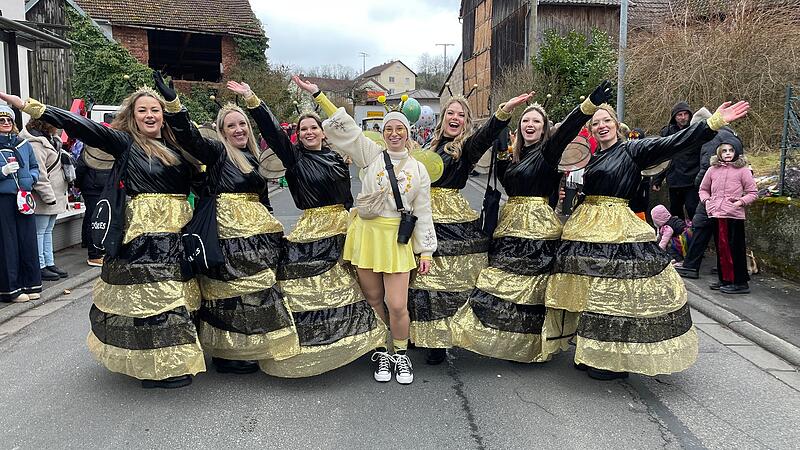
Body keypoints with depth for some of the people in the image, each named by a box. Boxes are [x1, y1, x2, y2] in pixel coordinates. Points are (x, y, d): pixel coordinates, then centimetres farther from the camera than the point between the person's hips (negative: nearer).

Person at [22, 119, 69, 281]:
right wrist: (48, 196, -23)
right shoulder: (36, 143, -18)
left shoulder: (48, 139, 16)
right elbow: (38, 174, -23)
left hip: (54, 195, 11)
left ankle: (49, 263, 24)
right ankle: (40, 266, 4)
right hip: (43, 199, -10)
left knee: (48, 231, 16)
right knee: (39, 231, -2)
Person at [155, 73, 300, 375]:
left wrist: (271, 231, 24)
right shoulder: (217, 151, -3)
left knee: (259, 291, 10)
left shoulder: (252, 158, 19)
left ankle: (253, 351, 22)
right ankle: (227, 355, 8)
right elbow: (189, 137, -21)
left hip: (257, 235, 8)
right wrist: (172, 101, -33)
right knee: (232, 293, -3)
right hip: (229, 234, -8)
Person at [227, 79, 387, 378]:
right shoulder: (294, 158, -1)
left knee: (344, 286, 12)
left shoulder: (336, 158, 10)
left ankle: (347, 340, 27)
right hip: (311, 230, -4)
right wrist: (251, 99, -21)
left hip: (342, 227, 4)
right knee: (308, 291, -4)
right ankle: (304, 350, 5)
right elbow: (271, 131, -13)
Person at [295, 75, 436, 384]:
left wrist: (426, 251, 5)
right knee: (373, 299, 8)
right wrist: (317, 94, -10)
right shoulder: (372, 155, 3)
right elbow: (344, 127, -3)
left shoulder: (418, 170, 6)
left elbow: (423, 213, 7)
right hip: (366, 234, 0)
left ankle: (401, 355, 20)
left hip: (397, 239, 0)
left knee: (397, 305, -4)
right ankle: (381, 353, 28)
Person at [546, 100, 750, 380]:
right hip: (588, 229, 6)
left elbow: (672, 144, -13)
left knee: (614, 295, -5)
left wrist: (714, 123, -22)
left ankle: (616, 361, 7)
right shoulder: (594, 158, 16)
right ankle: (590, 354, 23)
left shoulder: (632, 150, -2)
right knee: (589, 294, 10)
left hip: (618, 232, -6)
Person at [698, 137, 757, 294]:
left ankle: (740, 282, 5)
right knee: (720, 248, 11)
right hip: (715, 215, 5)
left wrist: (740, 202, -13)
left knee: (735, 249, -3)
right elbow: (703, 189, 22)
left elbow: (753, 193, 1)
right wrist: (706, 200, 5)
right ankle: (724, 279, 22)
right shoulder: (713, 170, 10)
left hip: (734, 216, -4)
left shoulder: (743, 170, -1)